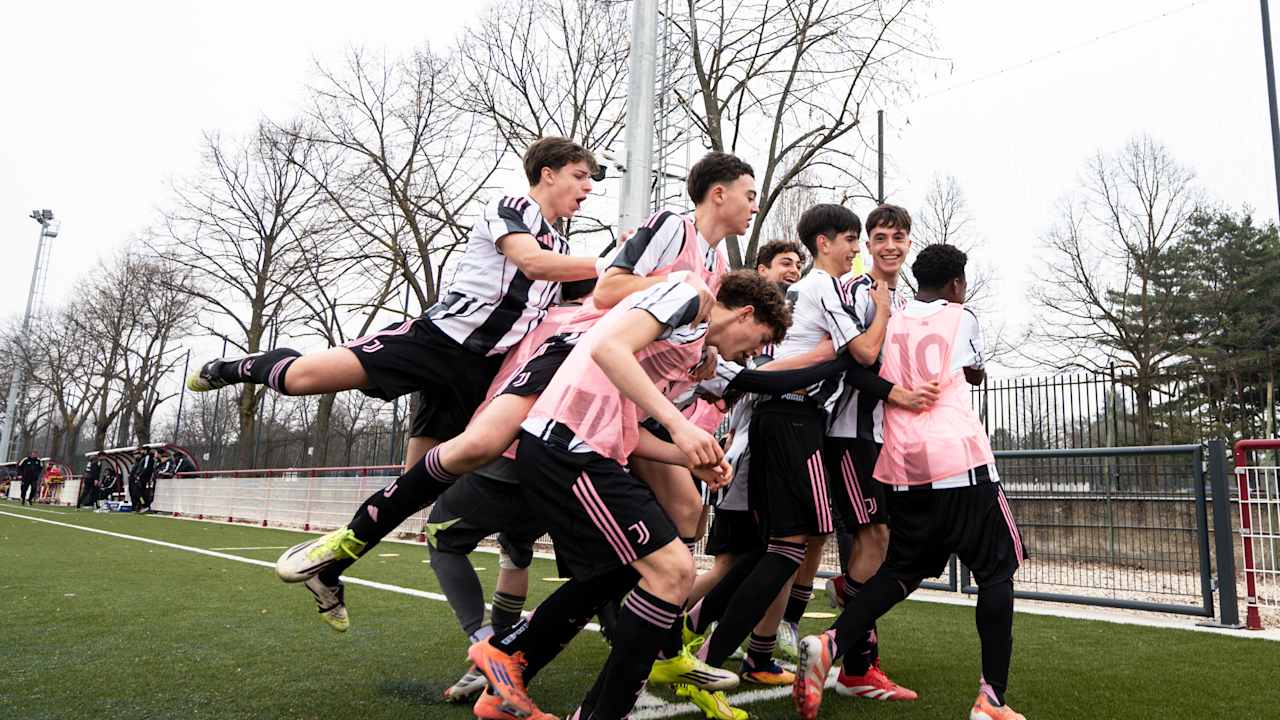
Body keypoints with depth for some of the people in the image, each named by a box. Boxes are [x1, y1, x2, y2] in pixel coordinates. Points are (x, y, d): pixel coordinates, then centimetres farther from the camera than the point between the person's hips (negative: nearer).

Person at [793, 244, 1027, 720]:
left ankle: (829, 645, -5)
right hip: (960, 459, -3)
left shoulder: (888, 324, 13)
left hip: (904, 466, 4)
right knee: (996, 571, 9)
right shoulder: (963, 318, 8)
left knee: (902, 570, 15)